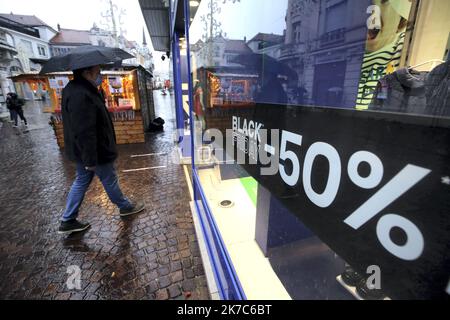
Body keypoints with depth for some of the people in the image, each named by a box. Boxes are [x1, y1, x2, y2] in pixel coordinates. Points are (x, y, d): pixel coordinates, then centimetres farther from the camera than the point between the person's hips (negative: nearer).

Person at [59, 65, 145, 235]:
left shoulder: (75, 89, 9)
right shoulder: (81, 95, -26)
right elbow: (84, 132, -29)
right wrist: (90, 159, -24)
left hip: (82, 150, 10)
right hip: (94, 151, -10)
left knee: (82, 181, 18)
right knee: (110, 180, 9)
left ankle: (68, 221, 28)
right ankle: (125, 206, 31)